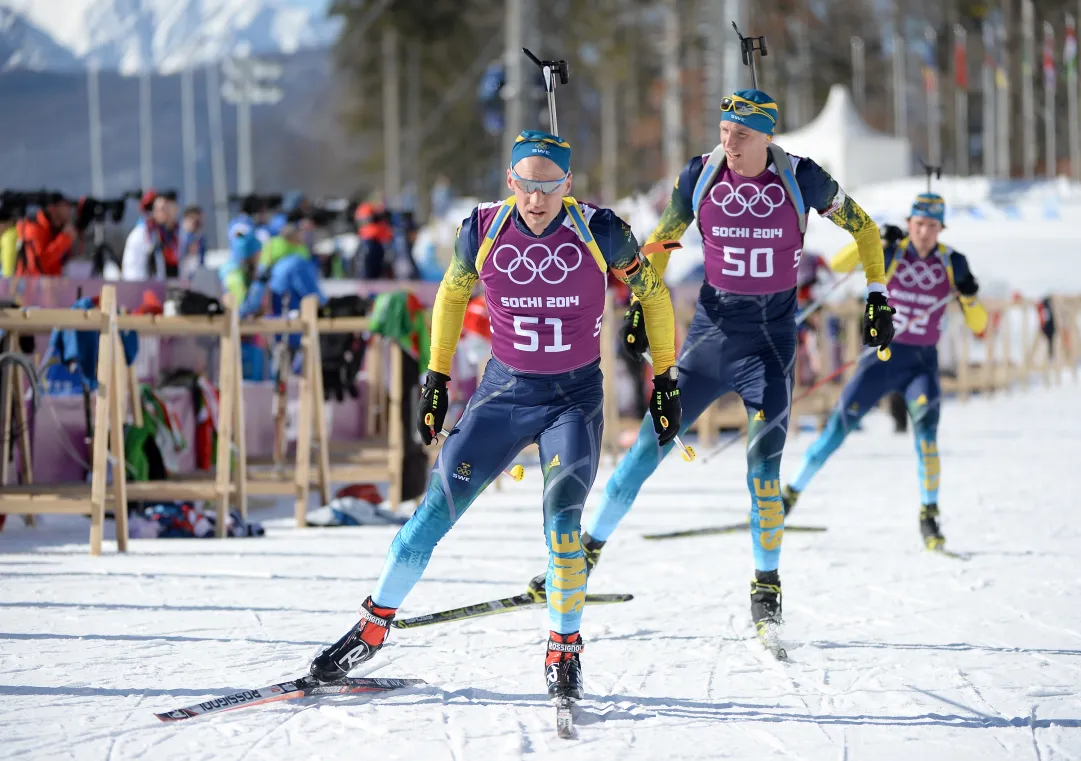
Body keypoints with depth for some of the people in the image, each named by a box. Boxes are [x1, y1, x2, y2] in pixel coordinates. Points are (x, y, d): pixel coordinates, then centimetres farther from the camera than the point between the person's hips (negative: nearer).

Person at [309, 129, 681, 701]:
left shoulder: (599, 232, -14)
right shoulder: (484, 231, -10)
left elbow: (652, 292, 2)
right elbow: (452, 294, 10)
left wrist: (665, 379, 5)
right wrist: (436, 377, 12)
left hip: (575, 397, -2)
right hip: (503, 391, 2)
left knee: (561, 519, -20)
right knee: (437, 509, -2)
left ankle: (564, 651, -6)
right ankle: (374, 627, 12)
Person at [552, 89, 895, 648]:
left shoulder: (802, 179, -9)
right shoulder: (700, 176, -4)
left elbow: (861, 226, 6)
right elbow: (662, 240, 11)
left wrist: (877, 294, 3)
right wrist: (639, 305, 5)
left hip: (771, 337, -2)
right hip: (711, 329, 2)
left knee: (763, 464, -10)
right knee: (652, 442, -1)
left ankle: (767, 587, 3)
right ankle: (589, 547, 12)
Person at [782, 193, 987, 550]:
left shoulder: (952, 263, -2)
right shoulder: (891, 253, -4)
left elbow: (978, 325, 0)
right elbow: (839, 264, -16)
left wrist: (969, 296, -20)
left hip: (923, 363, 0)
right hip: (883, 357, 0)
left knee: (926, 428, -24)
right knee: (838, 426, -4)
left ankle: (929, 517, -17)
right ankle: (790, 495, 11)